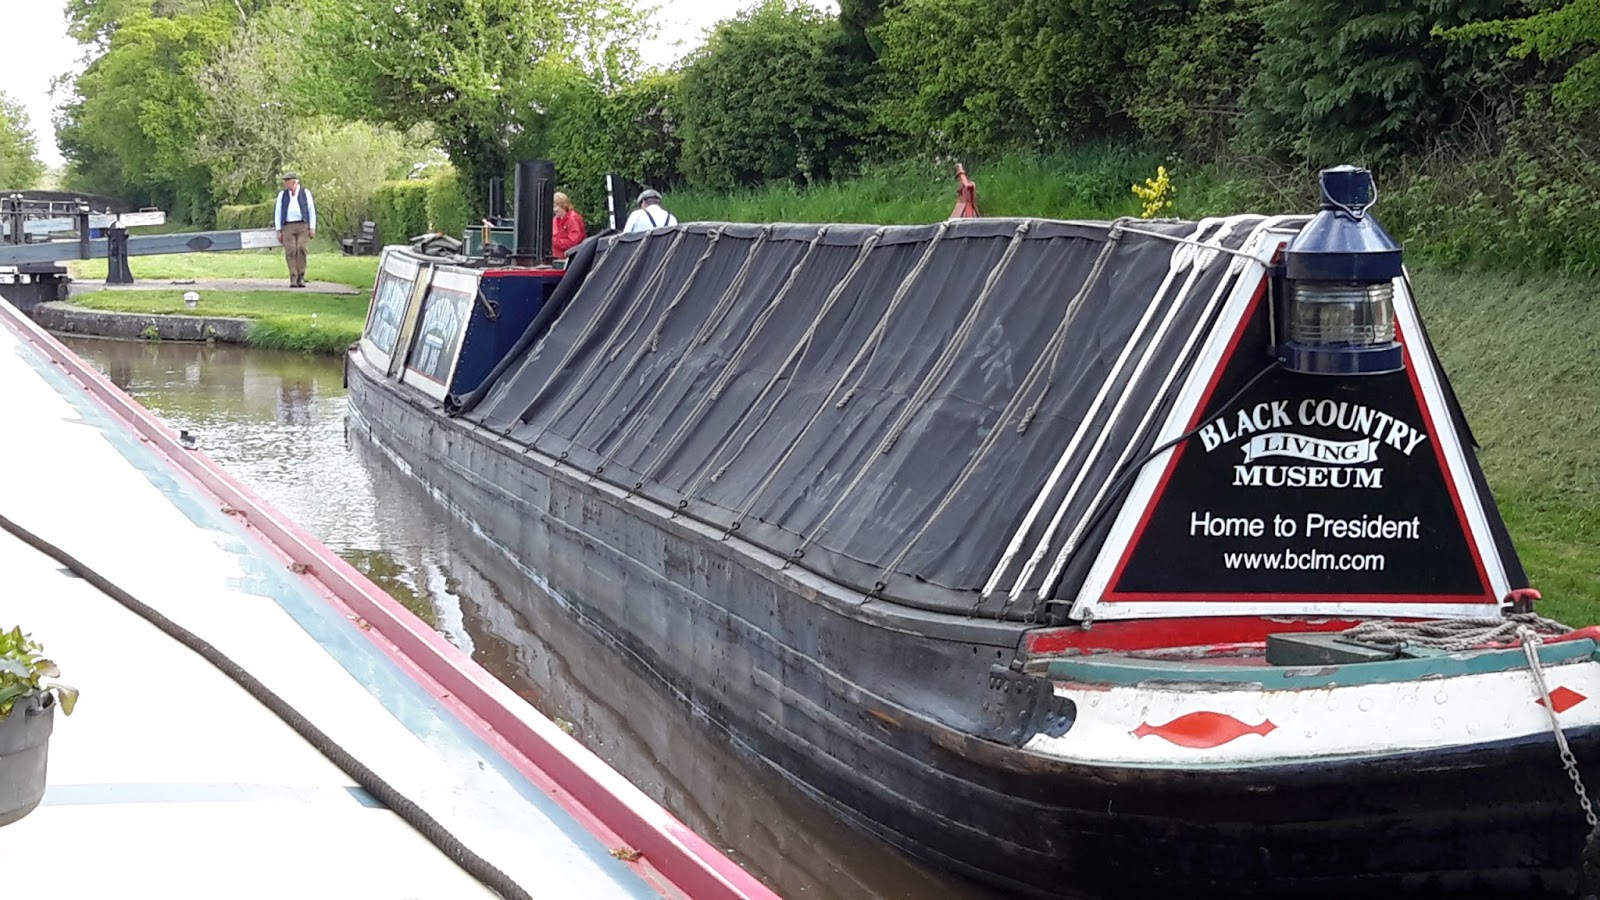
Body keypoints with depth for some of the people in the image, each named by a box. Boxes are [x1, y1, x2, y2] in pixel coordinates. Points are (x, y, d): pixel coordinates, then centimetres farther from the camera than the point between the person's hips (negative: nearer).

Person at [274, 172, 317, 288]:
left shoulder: (305, 193, 10)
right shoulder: (282, 195, 15)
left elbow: (312, 210, 9)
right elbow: (278, 212, 14)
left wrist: (312, 228, 0)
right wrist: (278, 230, 6)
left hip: (303, 226, -2)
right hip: (288, 227, 2)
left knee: (301, 250, -17)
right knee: (290, 252, -9)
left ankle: (301, 277, -9)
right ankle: (293, 279, -8)